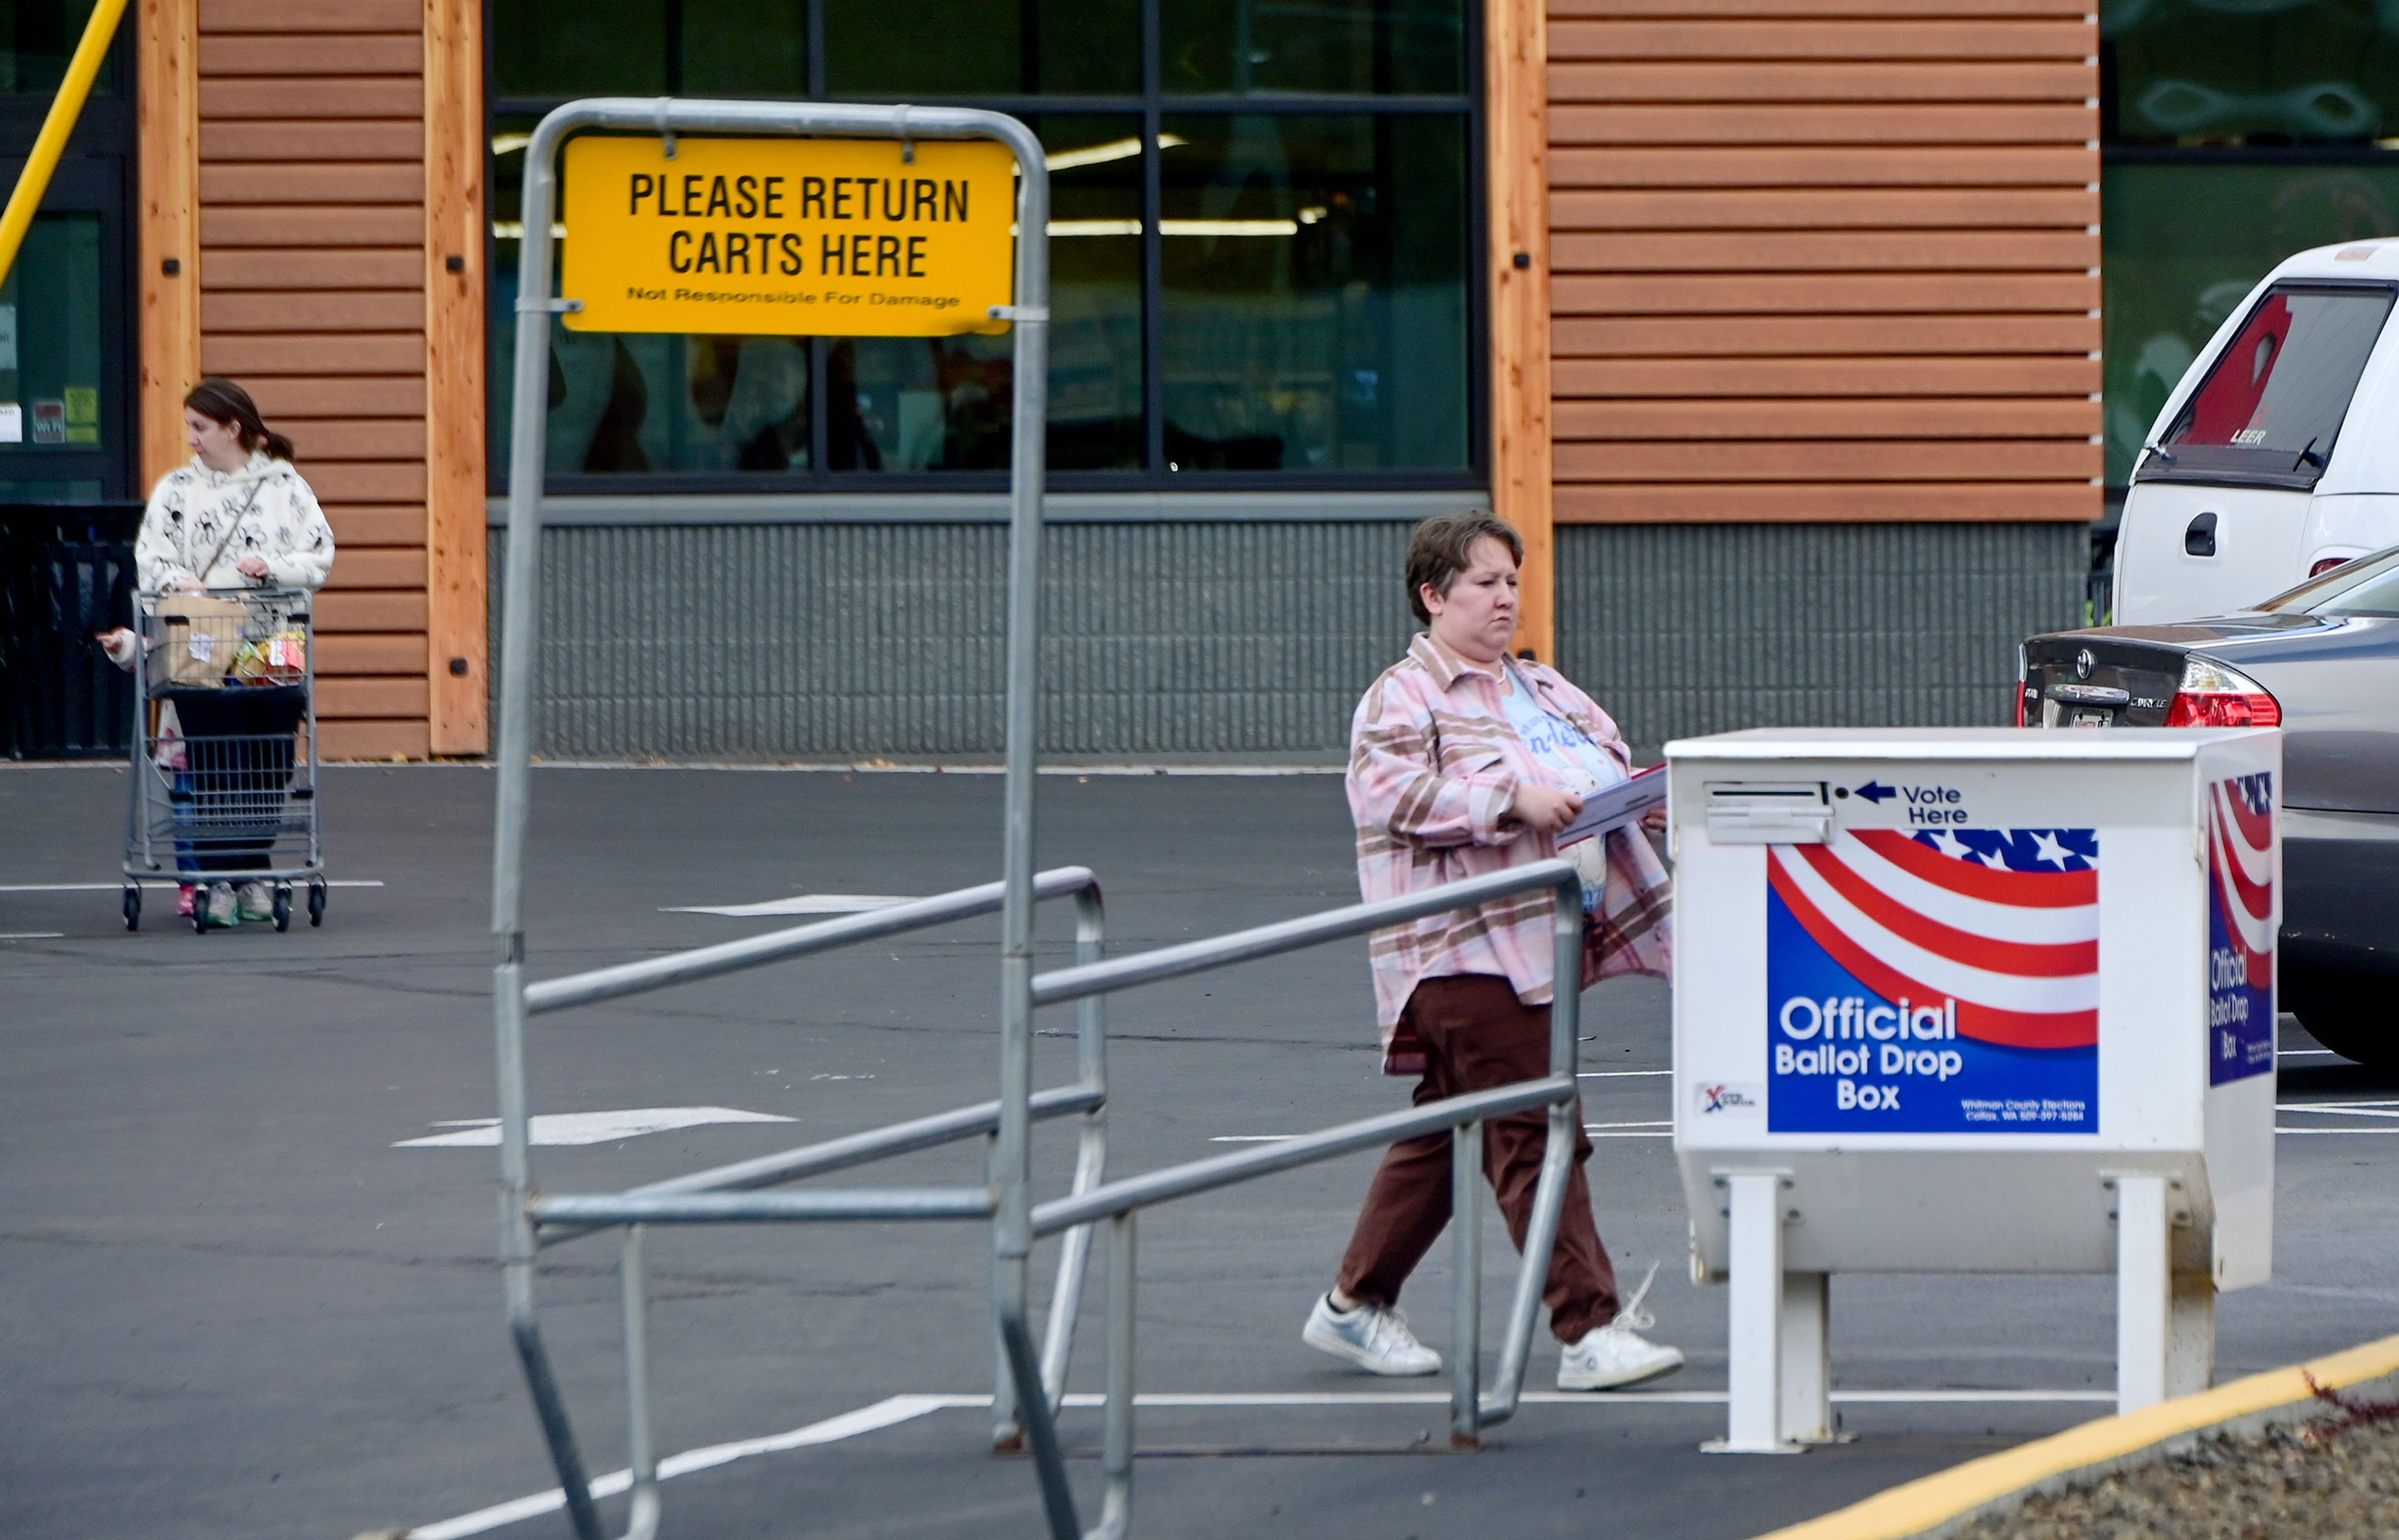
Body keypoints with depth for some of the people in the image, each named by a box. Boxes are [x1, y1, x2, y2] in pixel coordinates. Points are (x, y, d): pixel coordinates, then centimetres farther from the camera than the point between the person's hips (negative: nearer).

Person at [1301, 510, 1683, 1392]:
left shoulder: (1543, 690, 22)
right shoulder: (1404, 698, -4)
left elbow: (1607, 758, 29)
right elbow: (1392, 790, -18)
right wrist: (1511, 797, -25)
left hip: (1540, 943, 9)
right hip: (1463, 947, -9)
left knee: (1445, 1132, 15)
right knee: (1537, 1136, -13)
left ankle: (1355, 1305, 26)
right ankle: (1589, 1332, -17)